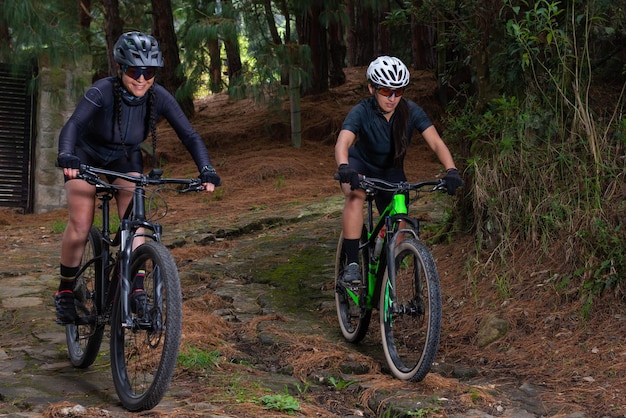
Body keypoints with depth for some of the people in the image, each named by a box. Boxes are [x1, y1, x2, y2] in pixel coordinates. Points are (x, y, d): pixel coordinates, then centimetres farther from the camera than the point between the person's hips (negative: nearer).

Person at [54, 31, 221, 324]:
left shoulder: (159, 97, -24)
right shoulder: (102, 92, -33)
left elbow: (189, 135, -24)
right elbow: (72, 125, -47)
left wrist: (206, 170, -39)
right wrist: (66, 157, -66)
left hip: (125, 159, 3)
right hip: (86, 157, -3)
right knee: (80, 225, -14)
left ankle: (136, 289, -19)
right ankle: (65, 291, 4)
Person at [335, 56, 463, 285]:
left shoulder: (411, 111, -22)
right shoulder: (361, 112, -29)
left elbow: (436, 142, -30)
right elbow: (343, 142, -45)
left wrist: (451, 170, -48)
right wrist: (344, 168, -66)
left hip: (391, 171, 3)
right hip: (360, 164, -3)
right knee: (355, 194, -36)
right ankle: (352, 264, -34)